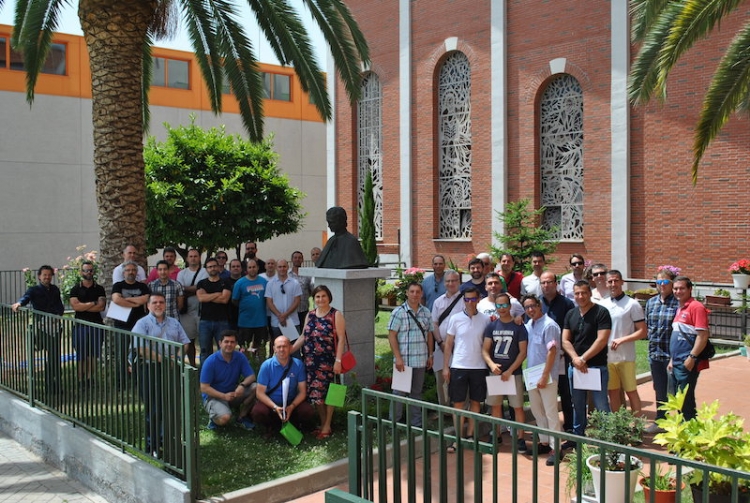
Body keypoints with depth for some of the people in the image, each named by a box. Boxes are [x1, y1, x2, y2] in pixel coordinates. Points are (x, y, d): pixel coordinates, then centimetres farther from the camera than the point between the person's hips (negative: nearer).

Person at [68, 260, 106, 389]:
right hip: (81, 325, -1)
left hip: (96, 325, 1)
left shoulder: (99, 289, 6)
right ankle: (81, 380, 5)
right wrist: (93, 303, -8)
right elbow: (75, 306, -10)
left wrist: (83, 306, -9)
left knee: (93, 354, 5)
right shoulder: (75, 289, 4)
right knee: (81, 355, 0)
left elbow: (101, 306, -7)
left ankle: (90, 378, 14)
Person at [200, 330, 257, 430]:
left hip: (233, 393, 5)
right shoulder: (210, 362, -16)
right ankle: (213, 417, 5)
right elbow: (204, 388, -16)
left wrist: (242, 385, -28)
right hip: (214, 396, -5)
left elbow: (251, 376, -5)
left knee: (256, 388, -19)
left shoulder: (240, 357, -4)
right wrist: (224, 396, -27)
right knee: (225, 418, -34)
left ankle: (241, 417, -2)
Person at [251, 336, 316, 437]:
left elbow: (302, 391, -5)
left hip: (292, 403, 1)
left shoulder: (298, 364, -9)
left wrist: (291, 407, -23)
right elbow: (260, 393, -11)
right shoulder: (267, 365, -12)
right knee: (257, 412, -31)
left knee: (308, 412, -27)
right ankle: (273, 426, 3)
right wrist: (275, 407, -25)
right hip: (270, 402, 0)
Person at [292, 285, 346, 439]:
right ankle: (322, 423, 22)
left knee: (326, 392, -1)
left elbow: (341, 339, -8)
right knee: (314, 392, 7)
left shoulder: (336, 315, -3)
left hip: (327, 361, -5)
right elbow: (303, 337, 16)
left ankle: (327, 426, 12)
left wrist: (338, 360, -14)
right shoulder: (310, 315, 12)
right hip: (310, 361, 5)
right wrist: (290, 350, 6)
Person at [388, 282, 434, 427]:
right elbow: (392, 336, -10)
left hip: (421, 360, 5)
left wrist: (430, 355, 12)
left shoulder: (426, 312, 9)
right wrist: (398, 358, -15)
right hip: (404, 360, -5)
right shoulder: (399, 312, -7)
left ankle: (417, 423, 23)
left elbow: (429, 334, 15)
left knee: (417, 392, 14)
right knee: (400, 392, 2)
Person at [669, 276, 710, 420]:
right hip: (677, 364, 9)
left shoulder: (696, 307, -11)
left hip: (687, 364, -9)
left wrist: (692, 357, -21)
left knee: (686, 400, -4)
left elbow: (703, 335, -18)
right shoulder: (679, 309, 16)